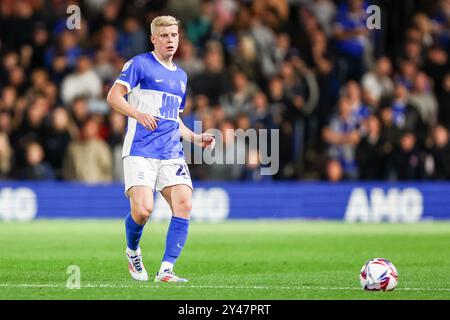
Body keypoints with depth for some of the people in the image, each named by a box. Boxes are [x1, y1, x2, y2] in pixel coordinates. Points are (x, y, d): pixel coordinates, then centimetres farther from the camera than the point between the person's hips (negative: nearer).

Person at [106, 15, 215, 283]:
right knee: (143, 210, -19)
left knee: (184, 205, -16)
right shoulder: (140, 64, 2)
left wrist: (197, 138, 17)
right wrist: (138, 114, -25)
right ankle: (133, 251, 14)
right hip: (140, 152, -6)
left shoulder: (181, 76, 22)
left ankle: (166, 270, -13)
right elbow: (114, 96, -9)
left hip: (172, 154, 6)